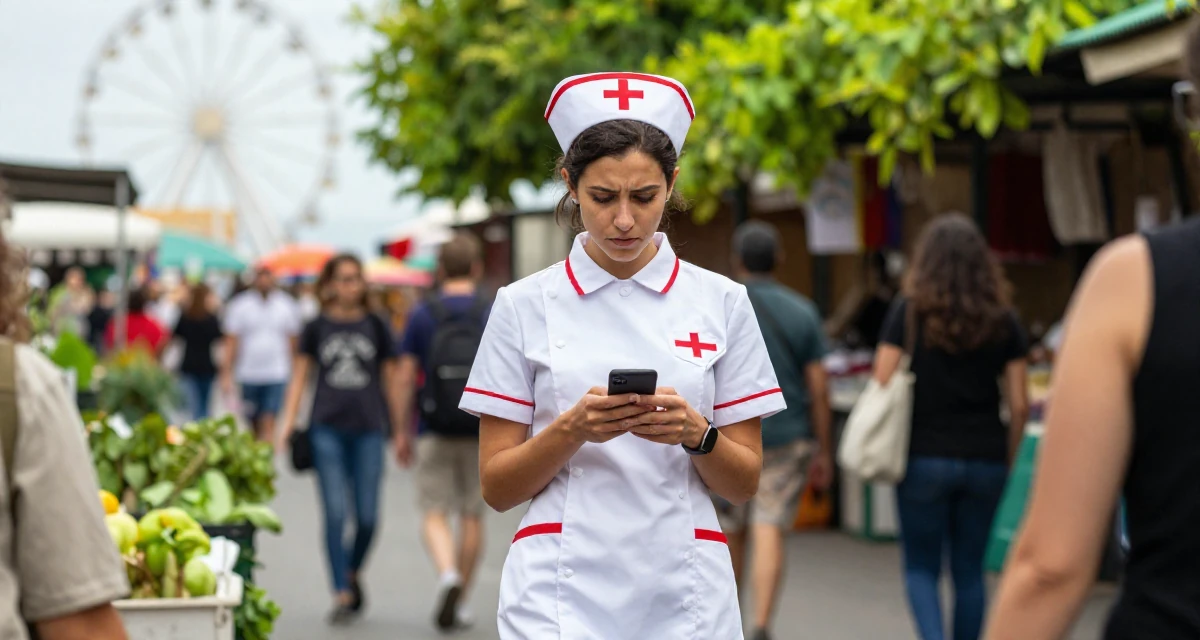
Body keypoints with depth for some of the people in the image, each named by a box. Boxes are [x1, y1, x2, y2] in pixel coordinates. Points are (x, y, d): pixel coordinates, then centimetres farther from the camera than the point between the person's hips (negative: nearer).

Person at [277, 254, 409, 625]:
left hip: (368, 430, 1)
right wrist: (288, 421, -5)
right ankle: (343, 594, -1)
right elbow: (300, 376, 7)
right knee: (335, 513, -6)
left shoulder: (375, 326, 8)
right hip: (327, 430, -1)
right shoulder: (316, 328, 6)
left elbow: (389, 379, 12)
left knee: (367, 515, 0)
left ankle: (353, 573, 27)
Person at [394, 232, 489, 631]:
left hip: (434, 431, -1)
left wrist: (401, 432, 8)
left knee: (434, 515, 5)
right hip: (481, 432, 1)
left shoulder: (422, 316, -2)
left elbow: (405, 378, -1)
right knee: (472, 516, 11)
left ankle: (448, 574, -23)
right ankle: (458, 604, 16)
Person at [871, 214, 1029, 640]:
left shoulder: (909, 312, -3)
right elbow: (1019, 405, 2)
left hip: (925, 457, -2)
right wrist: (1007, 459, 13)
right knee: (970, 571, 12)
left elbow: (882, 385, -8)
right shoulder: (1002, 320, 3)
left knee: (921, 568, 8)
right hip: (985, 460, 2)